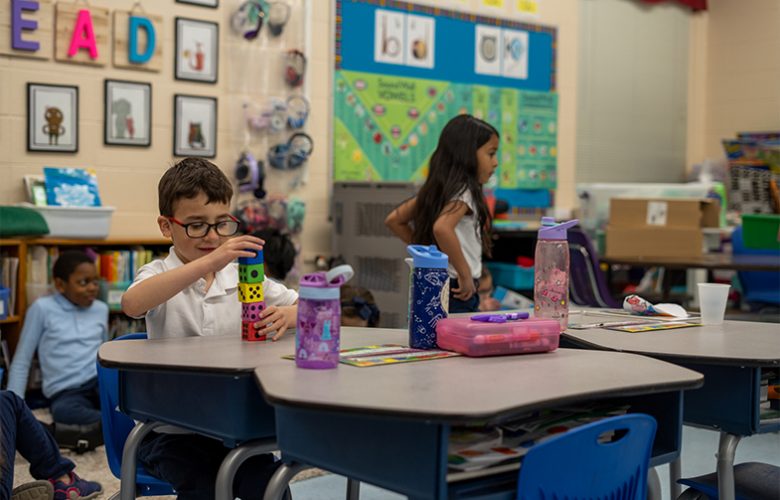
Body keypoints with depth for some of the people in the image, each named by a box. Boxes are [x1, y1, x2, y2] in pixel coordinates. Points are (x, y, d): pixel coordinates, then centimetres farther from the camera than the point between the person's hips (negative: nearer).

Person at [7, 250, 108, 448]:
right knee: (63, 412, -41)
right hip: (66, 392, -4)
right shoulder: (43, 308, 2)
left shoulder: (101, 309, 15)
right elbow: (21, 361, 5)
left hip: (100, 382, 4)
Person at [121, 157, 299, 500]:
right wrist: (209, 262, -38)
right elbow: (131, 304, -29)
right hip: (170, 429, -3)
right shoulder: (160, 275, -4)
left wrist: (288, 315, -18)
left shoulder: (242, 276, 6)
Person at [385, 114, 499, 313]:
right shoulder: (463, 191, -14)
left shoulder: (436, 189, 11)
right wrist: (465, 274, -23)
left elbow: (394, 220, 16)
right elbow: (442, 228, -32)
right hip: (456, 294, -9)